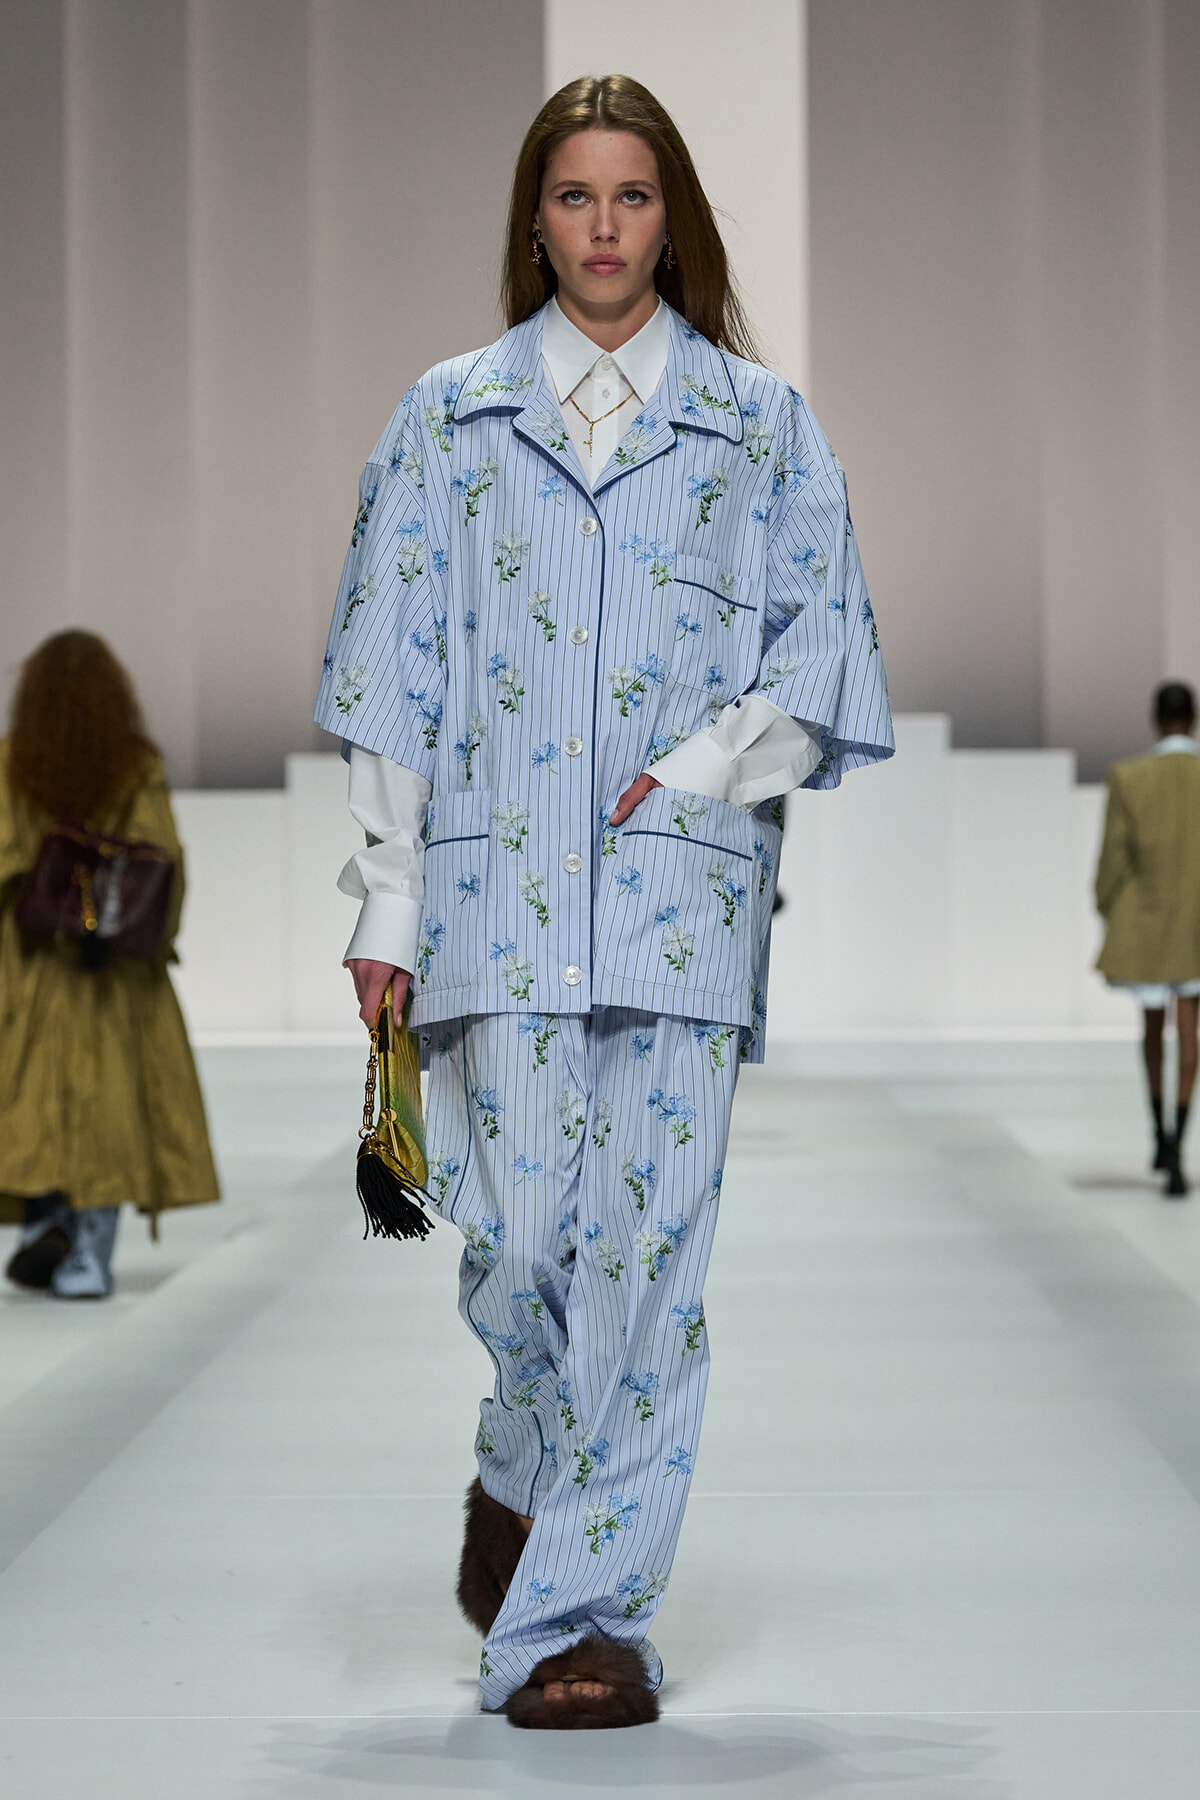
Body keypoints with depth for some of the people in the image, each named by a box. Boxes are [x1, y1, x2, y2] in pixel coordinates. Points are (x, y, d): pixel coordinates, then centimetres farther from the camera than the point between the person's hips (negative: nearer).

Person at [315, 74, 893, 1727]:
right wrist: (387, 903, 3)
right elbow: (394, 675, 9)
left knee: (650, 1244, -5)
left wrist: (702, 766, -9)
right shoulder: (452, 416, 12)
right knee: (520, 1231, -7)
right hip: (501, 881, 0)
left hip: (685, 885, 0)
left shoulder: (761, 423, 10)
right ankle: (523, 1479, 25)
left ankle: (581, 1612, 3)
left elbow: (825, 658, 8)